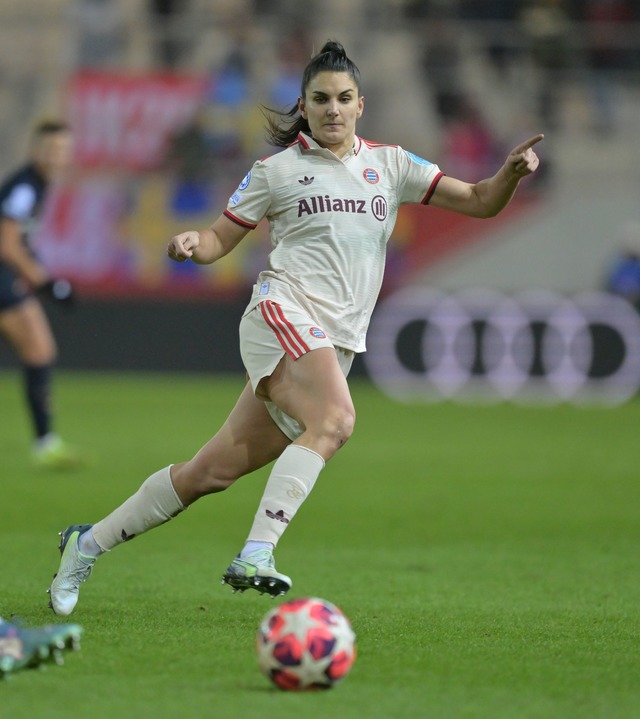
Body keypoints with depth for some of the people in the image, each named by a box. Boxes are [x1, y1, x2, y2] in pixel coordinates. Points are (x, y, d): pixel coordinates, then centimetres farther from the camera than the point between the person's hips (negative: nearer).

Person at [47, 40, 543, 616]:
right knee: (334, 419, -33)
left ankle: (89, 544, 15)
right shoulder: (279, 169, 6)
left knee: (215, 470, 3)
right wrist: (191, 243, -12)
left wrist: (512, 172, -8)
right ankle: (256, 556, -37)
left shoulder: (389, 165, 15)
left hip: (336, 345, 4)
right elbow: (220, 239, 11)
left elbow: (480, 202, 12)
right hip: (284, 314, -4)